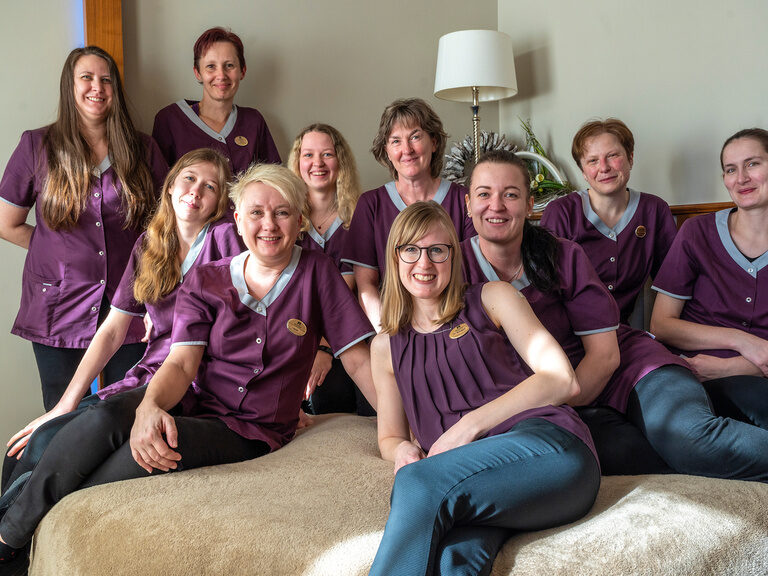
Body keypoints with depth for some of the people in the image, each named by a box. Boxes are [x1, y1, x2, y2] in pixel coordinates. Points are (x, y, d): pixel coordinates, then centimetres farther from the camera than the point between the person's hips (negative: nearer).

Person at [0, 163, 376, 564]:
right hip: (188, 402, 2)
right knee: (104, 419, -30)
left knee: (154, 445, -32)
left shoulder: (316, 272, 0)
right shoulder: (205, 281, 5)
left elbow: (358, 361, 0)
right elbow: (182, 363, -8)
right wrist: (149, 406, -30)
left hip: (251, 429, -2)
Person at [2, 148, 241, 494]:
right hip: (144, 379, 6)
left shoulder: (224, 236, -5)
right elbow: (112, 330, 8)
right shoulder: (148, 245, 11)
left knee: (49, 441, -17)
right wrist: (65, 405, 1)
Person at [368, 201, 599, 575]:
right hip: (471, 478, 2)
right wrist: (401, 450, 2)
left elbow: (563, 380, 4)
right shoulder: (386, 347, 26)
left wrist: (471, 425, -5)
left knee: (417, 484, -32)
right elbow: (389, 436, 30)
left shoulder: (492, 298, 15)